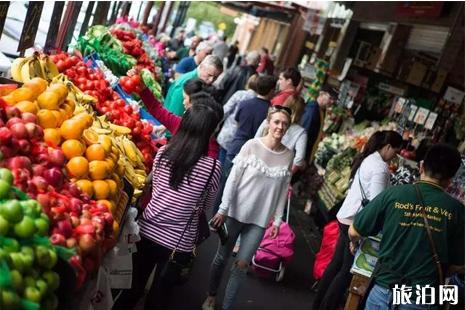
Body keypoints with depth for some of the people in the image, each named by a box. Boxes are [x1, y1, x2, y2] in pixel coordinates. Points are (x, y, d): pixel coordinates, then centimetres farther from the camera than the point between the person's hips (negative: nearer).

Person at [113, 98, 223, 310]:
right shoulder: (213, 167, -16)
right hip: (178, 242, -3)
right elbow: (206, 206, -1)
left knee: (133, 286, 22)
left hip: (147, 231, 3)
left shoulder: (163, 153, -6)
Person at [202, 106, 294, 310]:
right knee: (222, 257, 12)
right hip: (236, 212, -1)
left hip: (259, 218, 2)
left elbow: (283, 190, 6)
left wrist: (277, 219, 4)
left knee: (242, 265, 0)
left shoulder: (288, 155, 0)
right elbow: (233, 178, -9)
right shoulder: (252, 145, -8)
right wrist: (223, 209, -11)